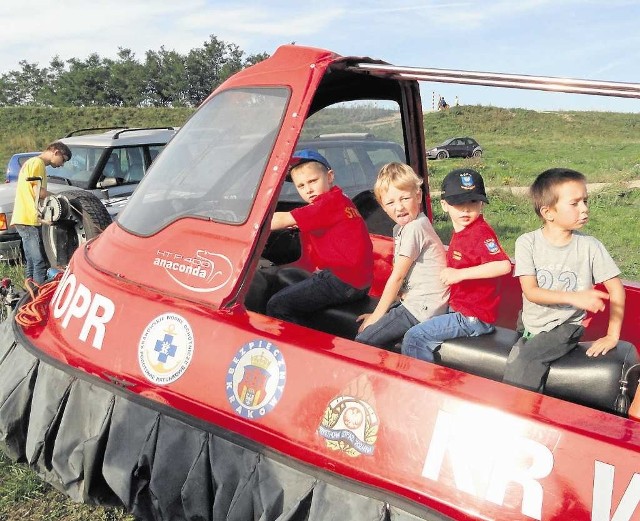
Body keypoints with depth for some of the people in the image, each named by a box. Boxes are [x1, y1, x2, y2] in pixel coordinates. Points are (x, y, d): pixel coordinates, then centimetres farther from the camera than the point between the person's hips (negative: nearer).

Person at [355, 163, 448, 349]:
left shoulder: (414, 228, -19)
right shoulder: (400, 228, 11)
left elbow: (397, 277, -16)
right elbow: (399, 276, 10)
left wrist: (376, 316, -8)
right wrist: (379, 312, 5)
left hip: (422, 309, -10)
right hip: (411, 301, 10)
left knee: (363, 341, -14)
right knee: (360, 325, 10)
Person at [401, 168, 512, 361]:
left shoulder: (480, 232, -20)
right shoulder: (460, 232, 10)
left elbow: (503, 265, -33)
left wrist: (460, 274, -32)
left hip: (473, 318, -10)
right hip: (459, 308, 10)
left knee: (414, 338, -11)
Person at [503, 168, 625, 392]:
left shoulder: (590, 246, -7)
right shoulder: (527, 243, -7)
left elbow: (616, 289, -1)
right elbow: (530, 291, -13)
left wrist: (613, 335, -7)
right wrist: (574, 297, -27)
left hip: (567, 326, -2)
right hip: (532, 327, 2)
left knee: (524, 360, -25)